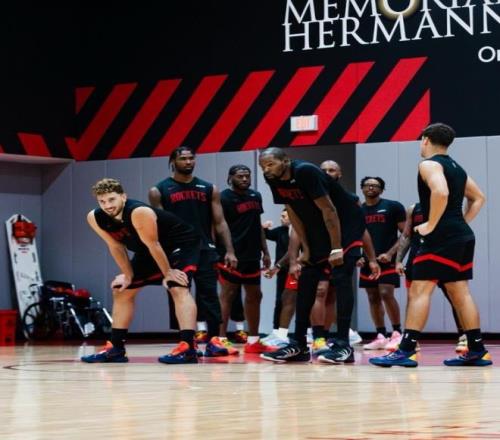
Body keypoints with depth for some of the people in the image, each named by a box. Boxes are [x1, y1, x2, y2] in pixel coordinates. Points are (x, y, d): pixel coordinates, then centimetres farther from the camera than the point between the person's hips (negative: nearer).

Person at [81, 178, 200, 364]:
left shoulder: (140, 213, -37)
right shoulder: (95, 218, -16)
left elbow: (153, 245, -27)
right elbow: (116, 246, -1)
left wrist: (168, 273, -17)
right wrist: (128, 275, 3)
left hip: (181, 244, -8)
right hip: (147, 251, 8)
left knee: (178, 288, -27)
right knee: (121, 291, 10)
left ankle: (188, 348, -36)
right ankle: (115, 349, 17)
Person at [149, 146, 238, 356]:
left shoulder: (209, 189, 9)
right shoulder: (159, 191, 2)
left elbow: (219, 222, 8)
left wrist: (229, 251, -2)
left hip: (205, 249, 2)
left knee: (209, 294, -2)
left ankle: (214, 339, 1)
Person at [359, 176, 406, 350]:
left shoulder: (393, 207, -3)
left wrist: (391, 253, -15)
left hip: (387, 259, -5)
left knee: (386, 294, -16)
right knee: (373, 298, 6)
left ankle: (397, 333, -6)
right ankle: (381, 336, 11)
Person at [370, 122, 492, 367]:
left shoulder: (429, 164, -7)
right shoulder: (456, 168, 20)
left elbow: (440, 192, -25)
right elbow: (478, 198, 26)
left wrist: (430, 225, -18)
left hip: (442, 236, -9)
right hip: (463, 236, 9)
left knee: (419, 290, -10)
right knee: (460, 293, 12)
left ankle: (406, 351, -16)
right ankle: (477, 351, 12)